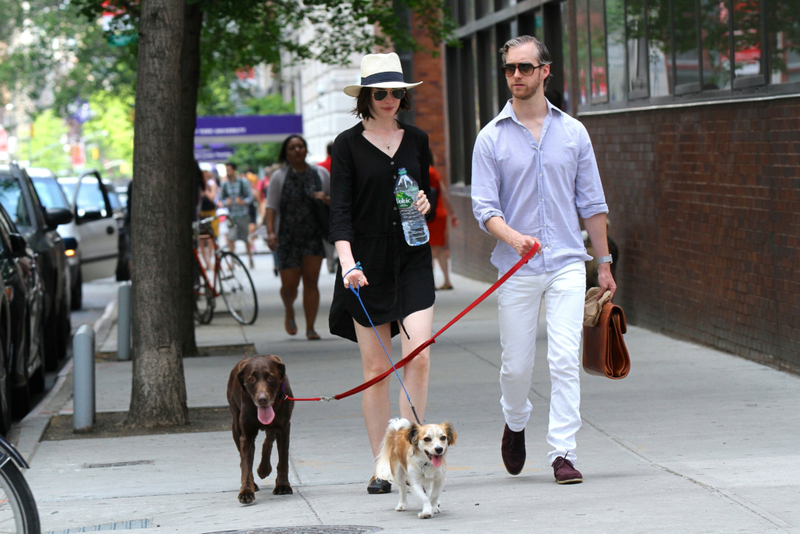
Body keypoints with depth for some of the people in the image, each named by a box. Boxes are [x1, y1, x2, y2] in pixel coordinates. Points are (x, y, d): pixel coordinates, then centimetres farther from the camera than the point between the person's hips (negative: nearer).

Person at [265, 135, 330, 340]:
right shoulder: (279, 177, 3)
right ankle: (289, 312, 30)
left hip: (314, 235, 1)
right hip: (287, 236, -1)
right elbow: (271, 206, -1)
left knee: (311, 281, -6)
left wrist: (325, 199, -7)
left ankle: (310, 328, 1)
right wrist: (270, 232, -15)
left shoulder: (321, 174, 9)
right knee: (289, 284, -3)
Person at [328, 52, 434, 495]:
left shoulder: (416, 140, 10)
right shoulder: (348, 144, -2)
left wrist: (426, 204, -2)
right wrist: (348, 263, -20)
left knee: (418, 356, -12)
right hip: (367, 263, -3)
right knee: (375, 367, 1)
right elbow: (340, 211, -7)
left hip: (413, 259, 3)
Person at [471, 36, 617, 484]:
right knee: (516, 365, 6)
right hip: (516, 269, 0)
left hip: (567, 264, 0)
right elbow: (484, 206, -4)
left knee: (566, 359, -10)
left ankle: (563, 452, -6)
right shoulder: (492, 138, 1)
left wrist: (605, 263, 11)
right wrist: (514, 237, -23)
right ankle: (516, 423, 36)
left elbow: (592, 203, 12)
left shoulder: (572, 132, 7)